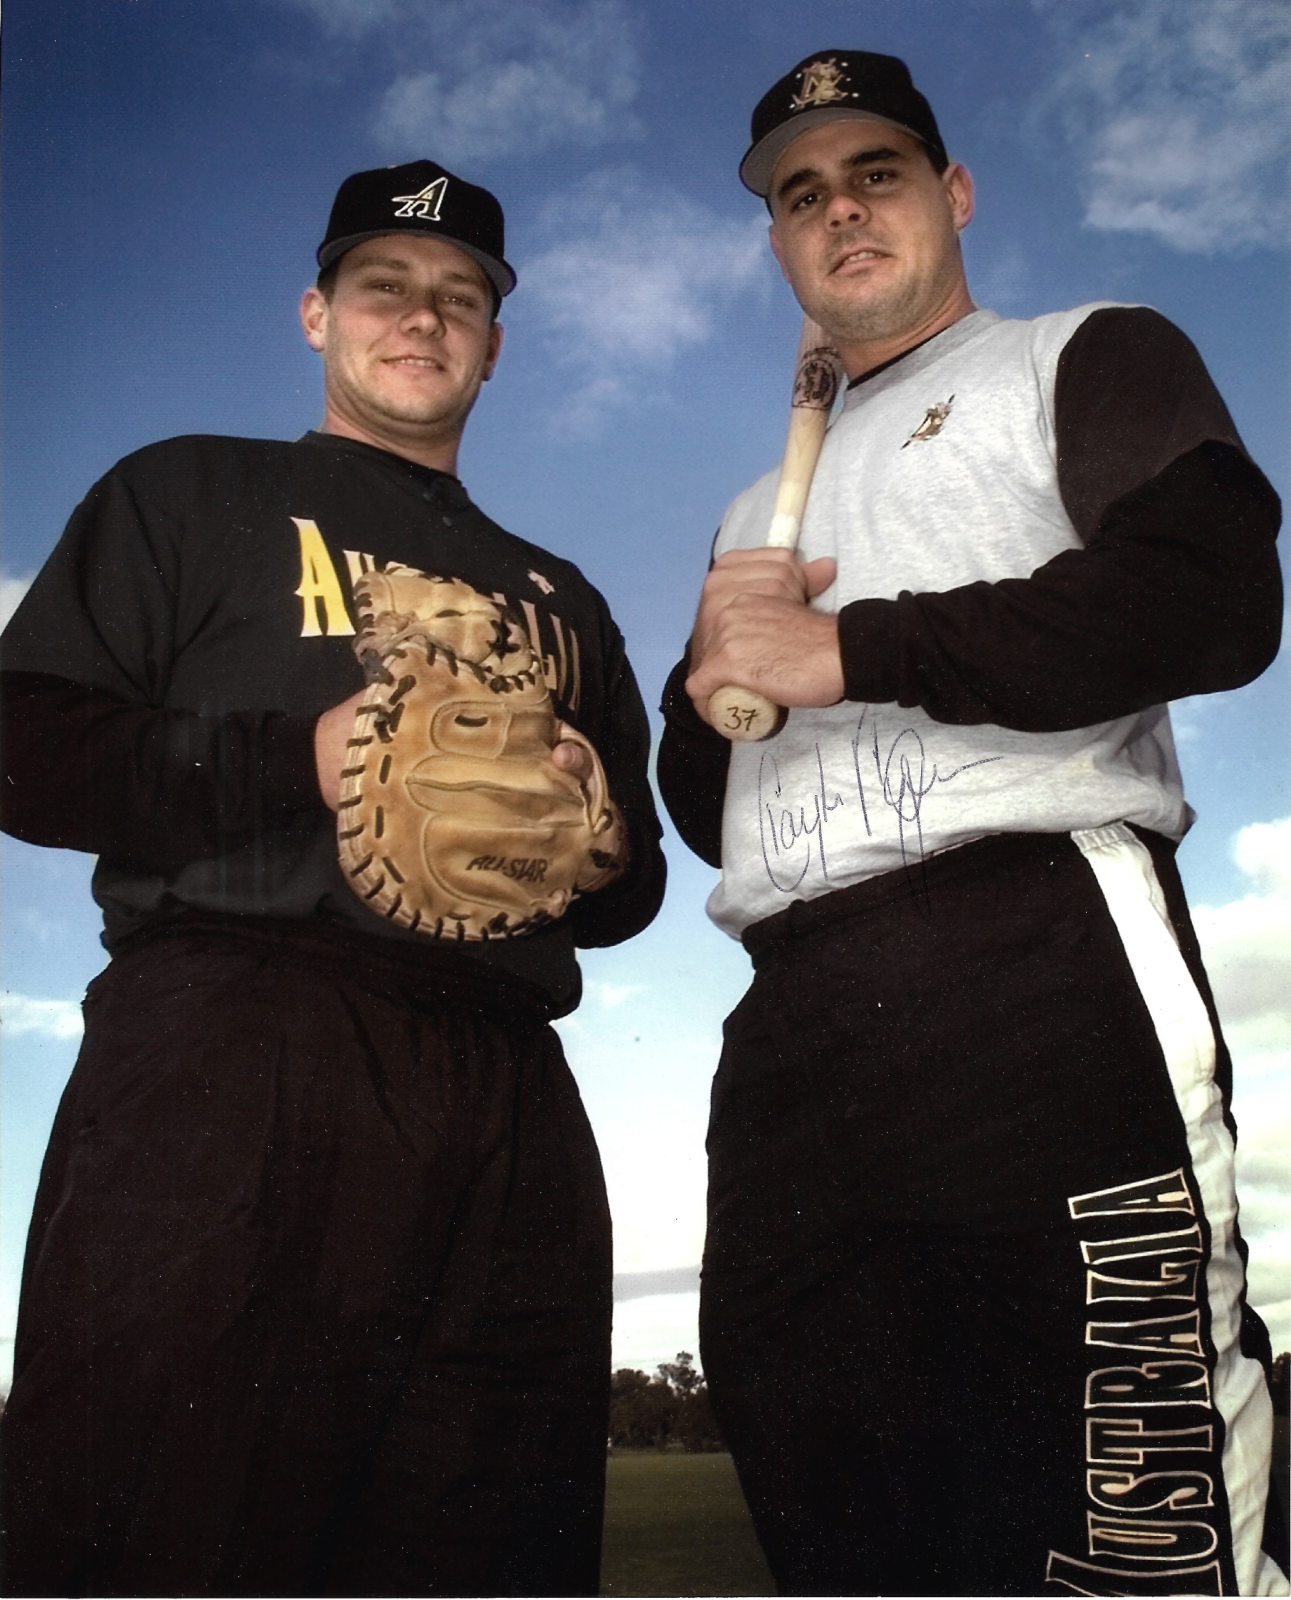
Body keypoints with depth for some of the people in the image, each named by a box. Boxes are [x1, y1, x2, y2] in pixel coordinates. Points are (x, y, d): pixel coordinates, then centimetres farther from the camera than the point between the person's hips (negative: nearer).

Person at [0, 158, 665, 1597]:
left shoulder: (558, 598, 29)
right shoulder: (192, 494, 17)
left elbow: (631, 884, 26)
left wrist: (588, 815, 2)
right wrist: (298, 759, -10)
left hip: (508, 1096, 5)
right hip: (232, 1056, -4)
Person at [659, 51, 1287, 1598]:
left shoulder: (1089, 358, 15)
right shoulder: (757, 513, 31)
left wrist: (849, 651, -5)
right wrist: (707, 679, 5)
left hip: (1039, 964, -5)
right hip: (789, 1045, 6)